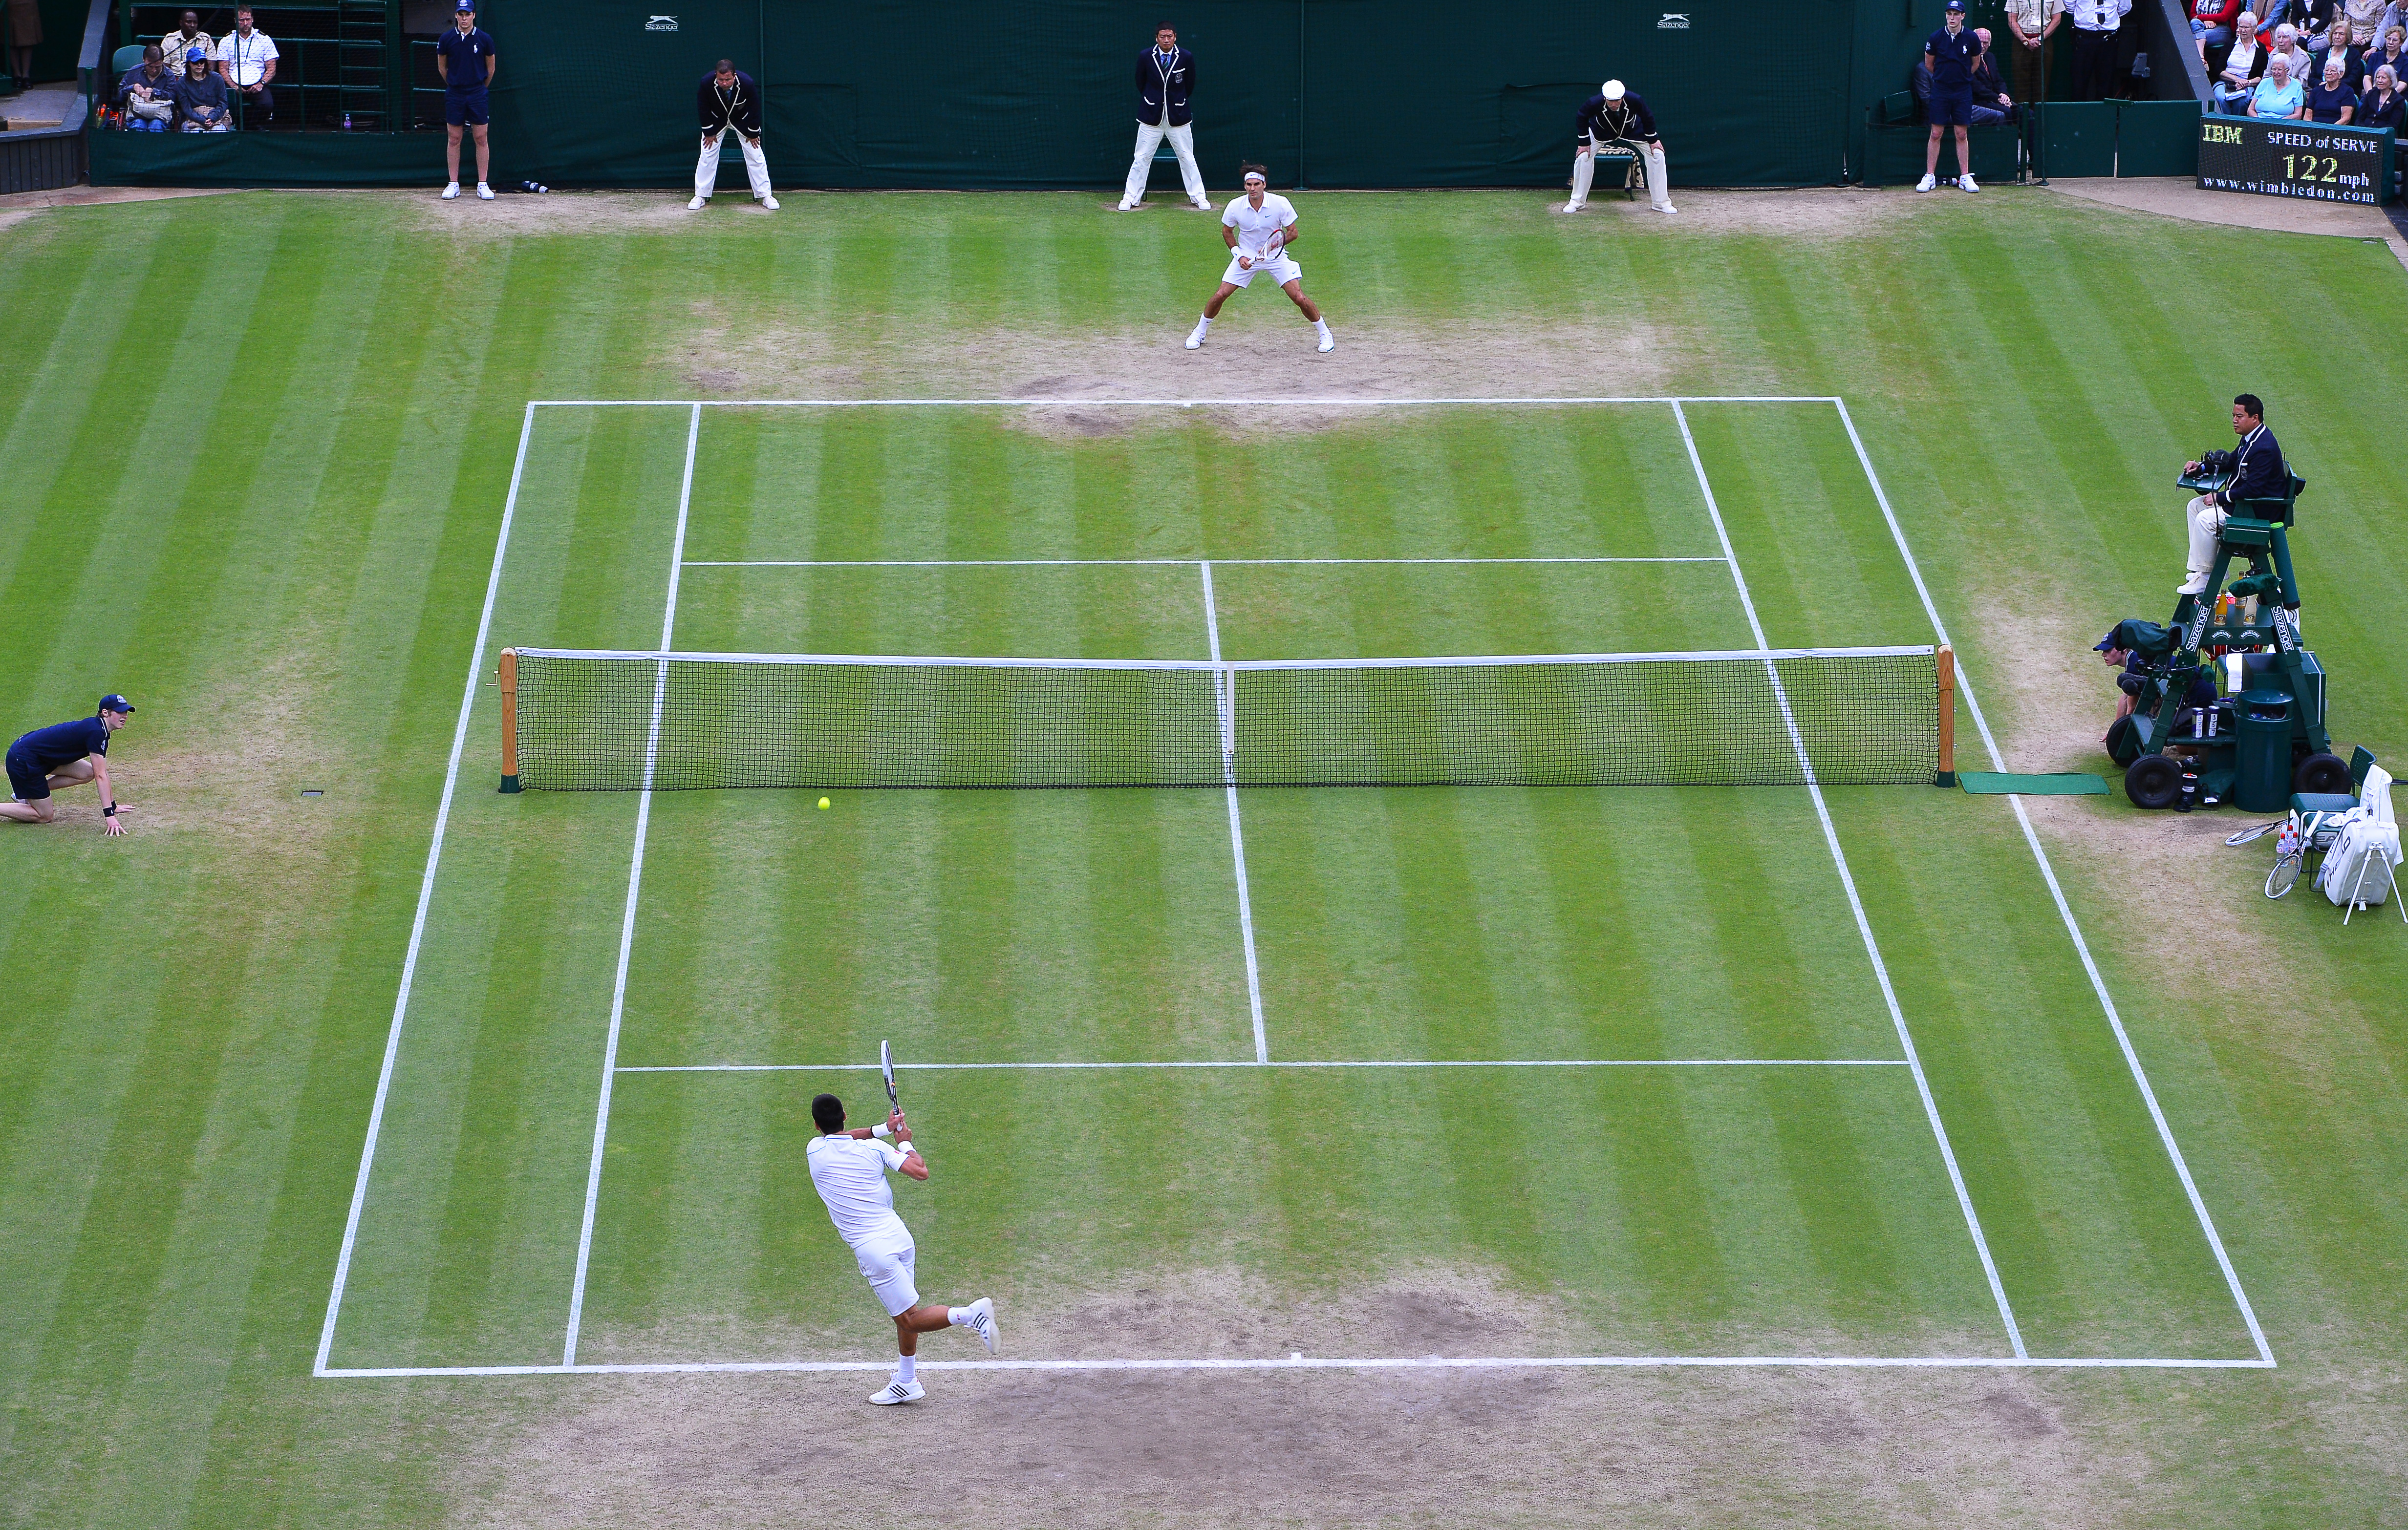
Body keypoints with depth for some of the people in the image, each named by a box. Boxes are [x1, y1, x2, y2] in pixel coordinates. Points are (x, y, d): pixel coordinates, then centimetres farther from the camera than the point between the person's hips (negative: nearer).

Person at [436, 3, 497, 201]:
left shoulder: (484, 39, -3)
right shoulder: (446, 39, -2)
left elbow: (491, 68, 9)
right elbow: (442, 68, 11)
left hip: (478, 95, -1)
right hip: (454, 96, 1)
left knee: (481, 139, -1)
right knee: (454, 139, 2)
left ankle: (483, 185, 3)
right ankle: (453, 184, 8)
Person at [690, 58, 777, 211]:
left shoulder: (747, 83, -34)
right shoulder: (706, 83, -33)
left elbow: (755, 108, -17)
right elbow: (703, 108, -15)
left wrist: (753, 133, -10)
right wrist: (709, 132, -10)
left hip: (742, 120, 0)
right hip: (717, 120, 0)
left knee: (755, 155, -2)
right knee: (707, 156, -4)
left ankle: (765, 196, 7)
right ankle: (701, 196, 7)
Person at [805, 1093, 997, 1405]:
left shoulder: (815, 1151, -3)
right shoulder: (874, 1149, -1)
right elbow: (921, 1171, -1)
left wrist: (883, 1129, 10)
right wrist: (905, 1141, 15)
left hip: (871, 1248, -5)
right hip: (899, 1235, 5)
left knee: (910, 1319, -3)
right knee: (905, 1315, 18)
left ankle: (970, 1314, -24)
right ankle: (906, 1383, 27)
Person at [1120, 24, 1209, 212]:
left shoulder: (1186, 58, -4)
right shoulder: (1145, 57, -5)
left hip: (1178, 117, 0)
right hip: (1151, 117, 0)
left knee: (1187, 158, 6)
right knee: (1142, 159, 1)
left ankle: (1198, 197, 15)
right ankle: (1130, 198, 8)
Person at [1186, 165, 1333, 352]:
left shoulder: (1280, 204, -19)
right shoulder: (1235, 206, -15)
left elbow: (1293, 233, -10)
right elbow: (1227, 231, 4)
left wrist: (1274, 245, -26)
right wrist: (1238, 255, -8)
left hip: (1275, 257, -1)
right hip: (1246, 257, 1)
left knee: (1299, 298, -12)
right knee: (1220, 296, -6)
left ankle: (1325, 334, 8)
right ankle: (1199, 333, 17)